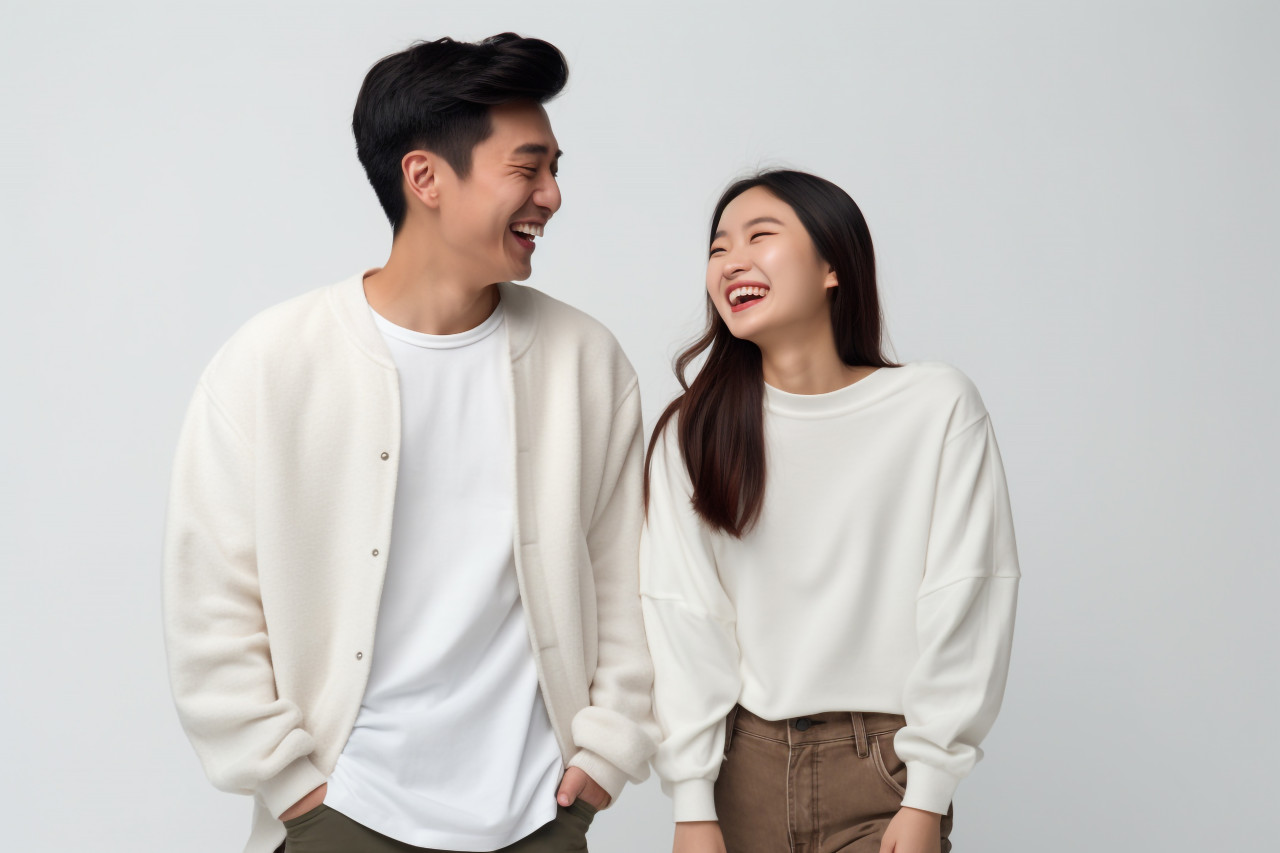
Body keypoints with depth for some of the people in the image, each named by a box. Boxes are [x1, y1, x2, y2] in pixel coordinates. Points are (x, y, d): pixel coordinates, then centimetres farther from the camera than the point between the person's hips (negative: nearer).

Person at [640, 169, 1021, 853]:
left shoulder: (938, 406, -6)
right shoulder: (693, 431, -1)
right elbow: (681, 615, -3)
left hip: (882, 768, -1)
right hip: (743, 763, 2)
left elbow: (962, 607, -7)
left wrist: (926, 797, -9)